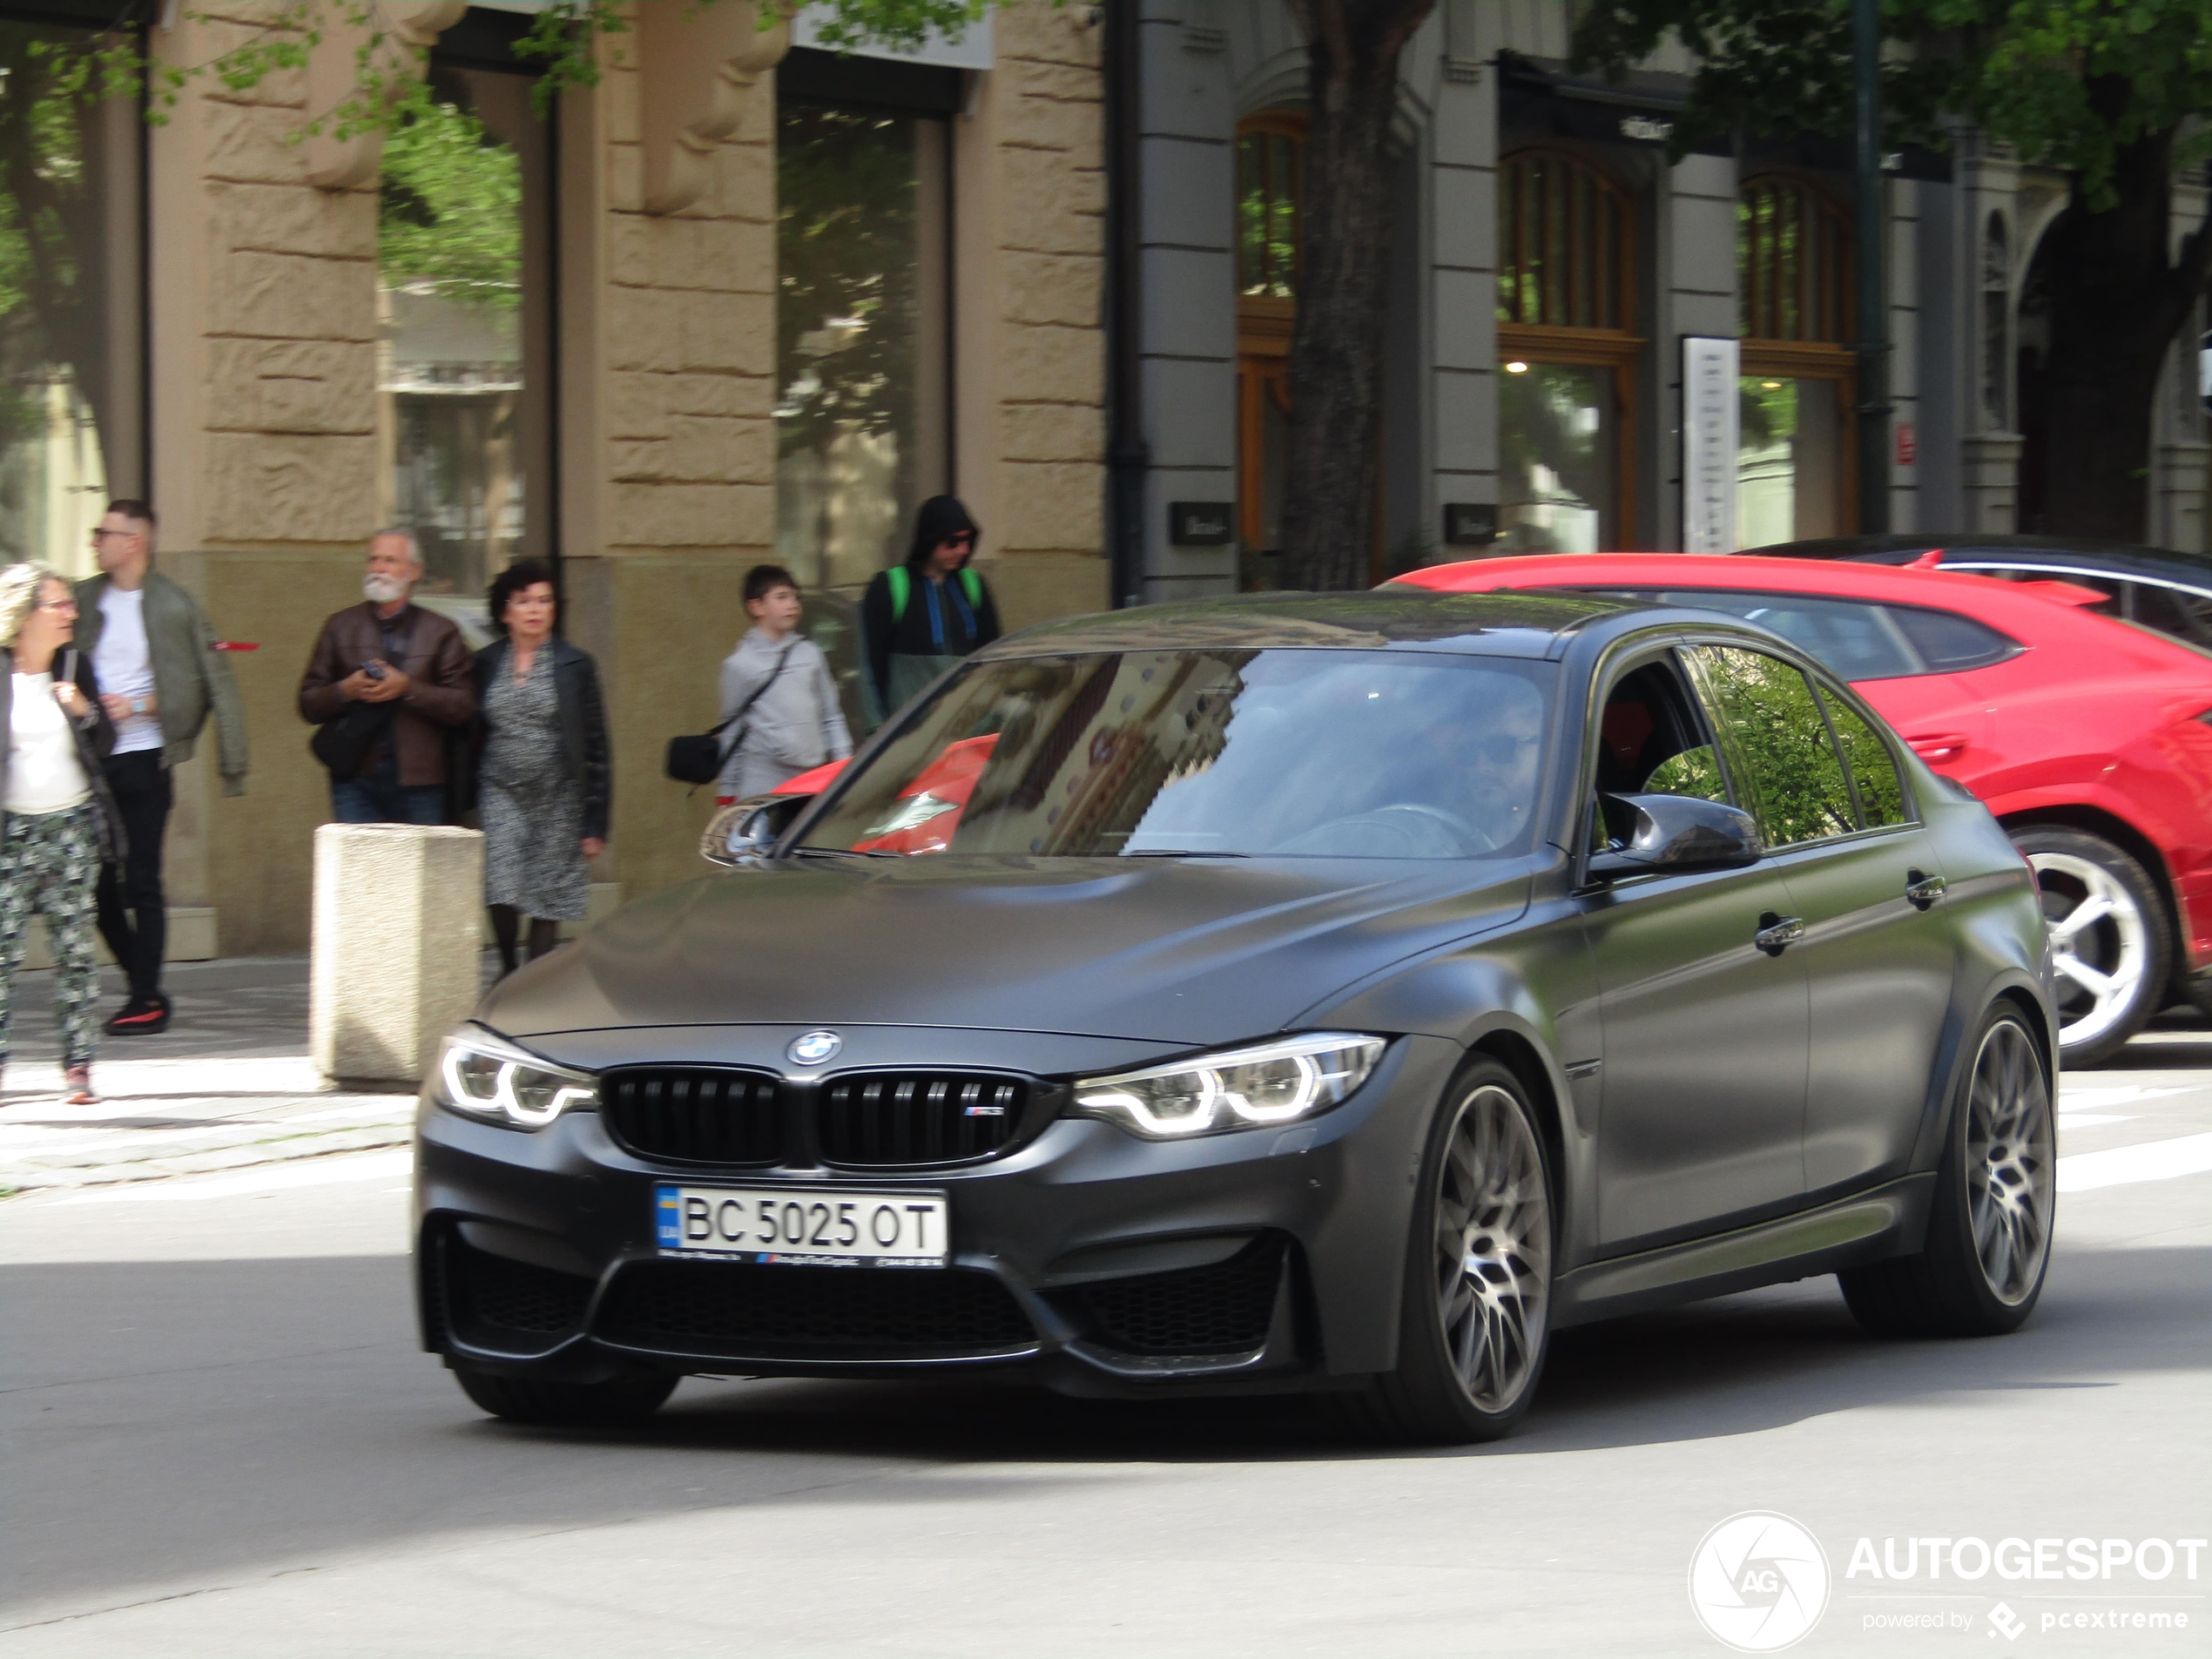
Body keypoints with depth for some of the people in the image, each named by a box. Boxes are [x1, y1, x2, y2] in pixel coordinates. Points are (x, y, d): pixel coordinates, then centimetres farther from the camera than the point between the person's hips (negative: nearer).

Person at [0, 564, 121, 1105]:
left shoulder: (75, 665, 6)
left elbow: (104, 742, 8)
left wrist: (82, 709, -10)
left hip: (72, 823, 3)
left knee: (74, 949, 2)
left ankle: (77, 1064, 5)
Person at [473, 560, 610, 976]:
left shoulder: (575, 666, 2)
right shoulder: (485, 664, 7)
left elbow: (595, 745, 2)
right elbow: (470, 738, 9)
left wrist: (595, 822, -3)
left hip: (557, 797, -1)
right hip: (500, 791, 1)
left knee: (548, 903, 1)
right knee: (502, 892, -12)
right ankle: (508, 975, 8)